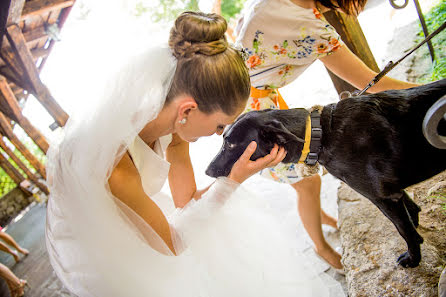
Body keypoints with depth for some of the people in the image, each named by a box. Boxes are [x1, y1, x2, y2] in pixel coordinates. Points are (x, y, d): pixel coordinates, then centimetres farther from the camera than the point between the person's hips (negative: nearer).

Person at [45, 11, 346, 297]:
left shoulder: (172, 119, -19)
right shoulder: (115, 171, -39)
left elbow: (186, 201, -7)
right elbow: (173, 243, -24)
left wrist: (235, 175, -21)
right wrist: (234, 179, -28)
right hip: (92, 251, -6)